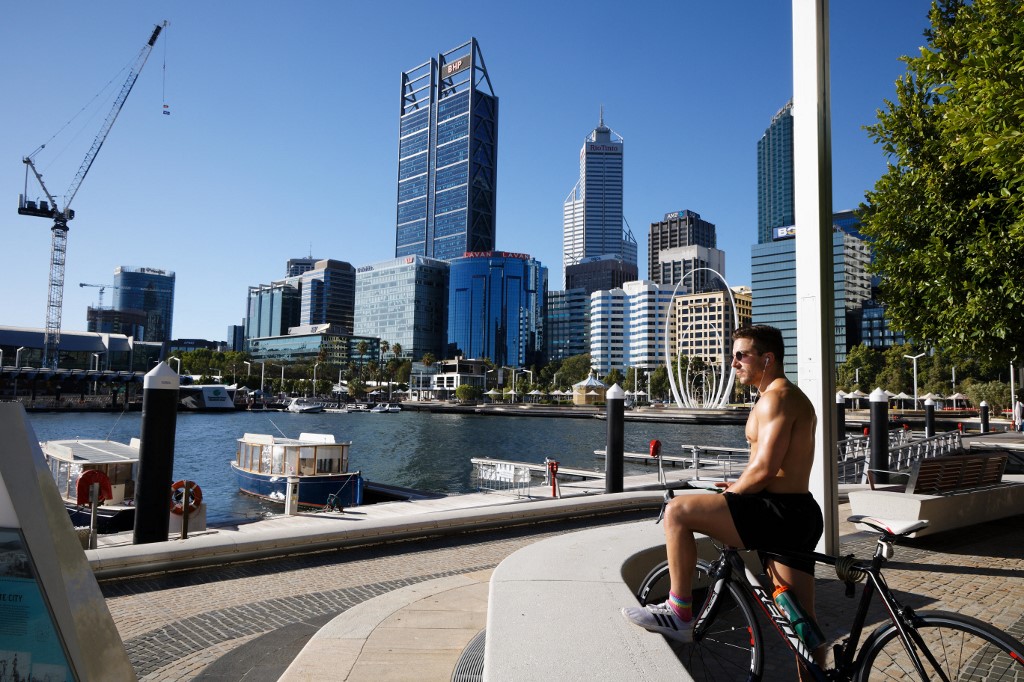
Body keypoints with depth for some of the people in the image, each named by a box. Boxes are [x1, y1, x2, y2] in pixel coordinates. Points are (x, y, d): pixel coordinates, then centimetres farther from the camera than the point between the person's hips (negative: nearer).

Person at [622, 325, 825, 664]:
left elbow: (764, 469, -21)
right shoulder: (791, 396, 21)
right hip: (801, 516, 11)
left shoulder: (776, 396, -13)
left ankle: (679, 613, -6)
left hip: (781, 513, -11)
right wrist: (739, 487, 14)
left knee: (678, 510, -15)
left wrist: (730, 494, -5)